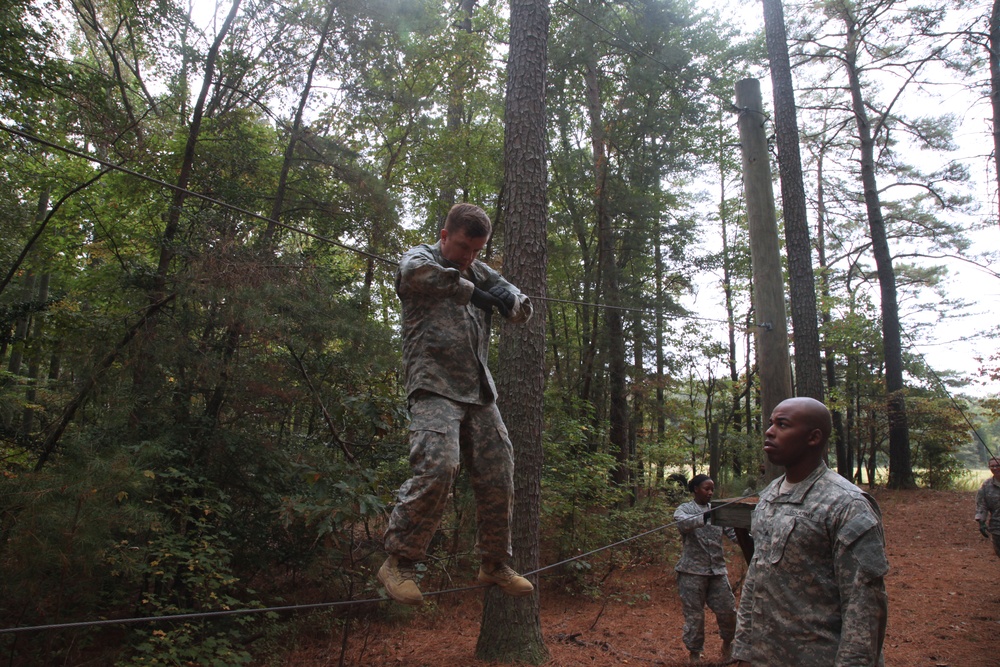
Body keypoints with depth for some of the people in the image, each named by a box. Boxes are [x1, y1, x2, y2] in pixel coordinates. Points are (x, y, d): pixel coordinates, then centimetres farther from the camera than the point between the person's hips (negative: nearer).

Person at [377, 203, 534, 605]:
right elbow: (417, 272, -21)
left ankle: (495, 565, 20)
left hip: (479, 391, 6)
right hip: (434, 386, -6)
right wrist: (475, 293, -13)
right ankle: (398, 563, -9)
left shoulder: (480, 272, 21)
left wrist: (509, 299, -5)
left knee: (499, 477, 4)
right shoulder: (419, 257, 5)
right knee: (436, 467, -24)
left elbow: (523, 311, 20)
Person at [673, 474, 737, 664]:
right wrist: (704, 518, -43)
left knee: (727, 610, 7)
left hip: (717, 570, 4)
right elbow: (683, 522, -26)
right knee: (694, 614, 4)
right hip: (692, 571, -4)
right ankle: (695, 652, 23)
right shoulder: (685, 509, -2)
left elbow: (733, 533, 2)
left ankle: (727, 644, 35)